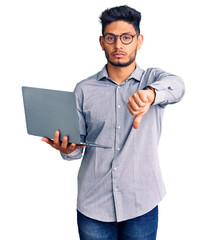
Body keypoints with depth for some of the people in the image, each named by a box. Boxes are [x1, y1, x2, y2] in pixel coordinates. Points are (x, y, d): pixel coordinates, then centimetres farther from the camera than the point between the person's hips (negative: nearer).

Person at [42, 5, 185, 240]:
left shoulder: (154, 78, 0)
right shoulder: (84, 90, 2)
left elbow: (175, 86, -23)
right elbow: (77, 145, 4)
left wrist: (150, 93, -45)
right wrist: (67, 149, -19)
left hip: (141, 203, 0)